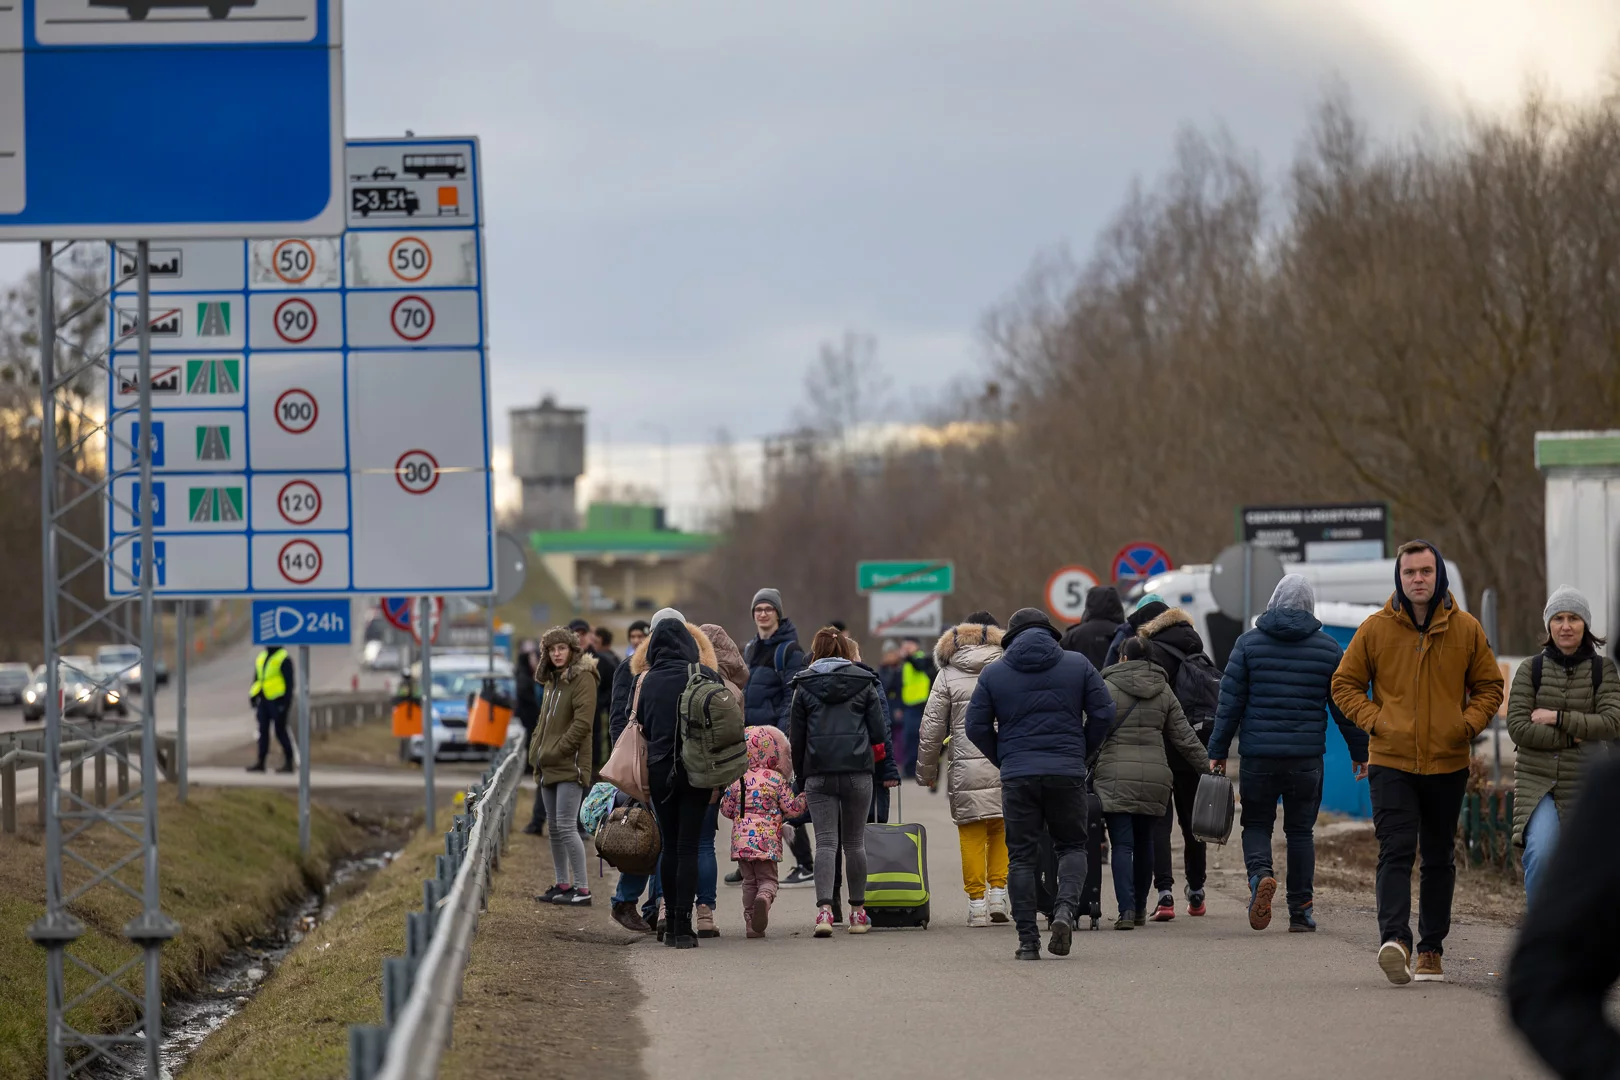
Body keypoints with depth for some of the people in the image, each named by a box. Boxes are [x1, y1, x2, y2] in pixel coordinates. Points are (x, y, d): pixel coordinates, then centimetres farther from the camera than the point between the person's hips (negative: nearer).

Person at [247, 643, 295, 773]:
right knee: (263, 731, 6)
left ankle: (288, 762, 3)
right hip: (264, 700, 7)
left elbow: (289, 681, -12)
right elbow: (257, 679, 20)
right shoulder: (262, 657, 15)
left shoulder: (284, 659, -9)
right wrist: (254, 699, 15)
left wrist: (285, 702, -17)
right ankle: (261, 762, 8)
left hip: (277, 701, -7)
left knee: (280, 732, -4)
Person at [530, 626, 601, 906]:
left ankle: (582, 888, -11)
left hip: (570, 765, -9)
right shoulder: (551, 681, 18)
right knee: (555, 828, 11)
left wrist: (555, 751, -16)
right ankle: (563, 884, 19)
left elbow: (582, 722, -17)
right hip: (548, 767, 9)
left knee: (566, 826, -13)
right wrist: (536, 752, 11)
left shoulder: (583, 678, -9)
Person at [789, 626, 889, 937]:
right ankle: (858, 912, 13)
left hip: (819, 772, -1)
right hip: (858, 771, 1)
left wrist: (800, 772, 15)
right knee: (855, 842, 10)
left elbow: (796, 736, 4)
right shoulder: (864, 683, 4)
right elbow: (878, 732, 3)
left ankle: (824, 909, -18)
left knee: (825, 842, -3)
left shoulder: (804, 686, 4)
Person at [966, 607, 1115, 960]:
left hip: (1017, 775, 0)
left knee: (1021, 856, 6)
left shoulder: (993, 673, 4)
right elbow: (1103, 713, 2)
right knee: (1071, 846, 14)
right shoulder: (1078, 665, 4)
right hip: (1068, 773, 0)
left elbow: (976, 727, 3)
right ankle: (1066, 907, -13)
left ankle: (1027, 940, 1)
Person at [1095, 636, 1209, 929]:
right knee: (1145, 844, 15)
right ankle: (1140, 909, 23)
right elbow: (1184, 737, 10)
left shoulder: (1108, 688, -2)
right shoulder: (1164, 691, 10)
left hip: (1115, 776, -4)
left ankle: (1127, 909, -17)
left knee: (1122, 844, -5)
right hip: (1155, 777, 4)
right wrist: (1208, 767, 16)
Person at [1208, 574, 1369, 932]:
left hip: (1258, 756, -1)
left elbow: (1230, 702, 0)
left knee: (1256, 824, 10)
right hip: (1307, 757, 1)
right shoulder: (1328, 649, 3)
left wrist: (1218, 750, 5)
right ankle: (1300, 911, 8)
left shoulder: (1249, 643, 1)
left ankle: (1260, 874, -20)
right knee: (1300, 830, 9)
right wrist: (1360, 751, 17)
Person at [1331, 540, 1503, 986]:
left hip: (1448, 763, 2)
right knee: (1396, 851, -16)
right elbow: (1344, 684, 7)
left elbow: (1489, 686, 12)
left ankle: (1431, 948, 21)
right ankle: (1395, 939, -28)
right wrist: (1374, 720, -8)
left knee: (1440, 859, 11)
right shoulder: (1375, 629, -1)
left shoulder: (1466, 629, 3)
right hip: (1391, 763, -2)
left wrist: (1468, 724, -5)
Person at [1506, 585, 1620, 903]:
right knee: (1541, 853, -22)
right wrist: (1574, 736, -11)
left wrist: (1557, 718, -13)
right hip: (1537, 781, -1)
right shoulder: (1531, 670, 3)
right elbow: (1517, 727, -7)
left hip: (1585, 784, 1)